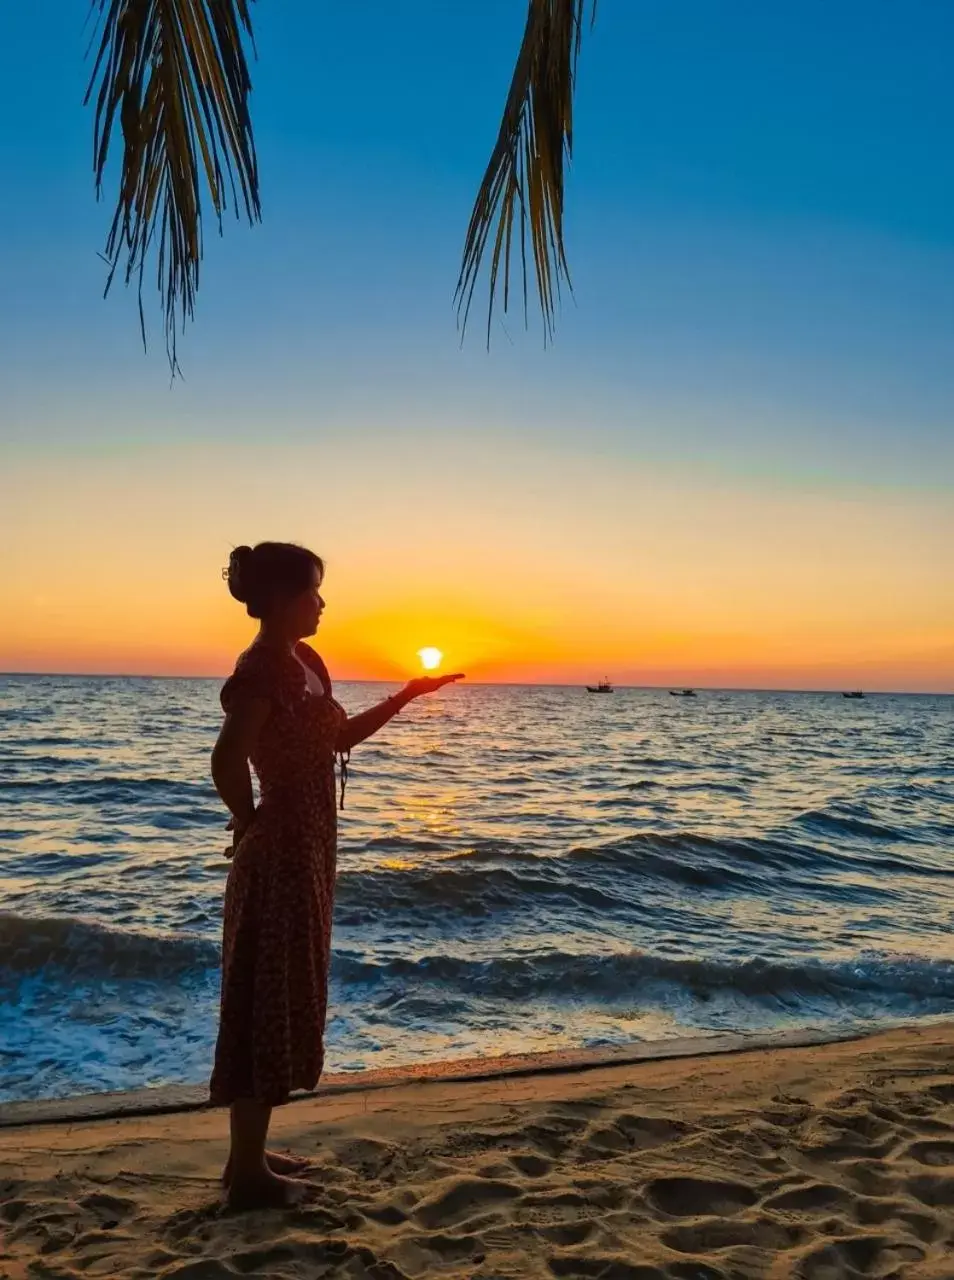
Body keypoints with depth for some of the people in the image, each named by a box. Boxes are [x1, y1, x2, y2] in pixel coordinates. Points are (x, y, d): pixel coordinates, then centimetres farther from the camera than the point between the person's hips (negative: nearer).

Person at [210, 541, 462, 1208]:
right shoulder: (262, 668, -19)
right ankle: (248, 1172, 19)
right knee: (267, 1004, 2)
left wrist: (408, 695, 17)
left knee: (286, 1000, 18)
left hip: (306, 848, 10)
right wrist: (251, 823, -15)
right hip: (281, 853, -10)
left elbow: (340, 736, 21)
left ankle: (252, 1152, 33)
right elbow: (228, 760, -32)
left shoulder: (303, 661, 11)